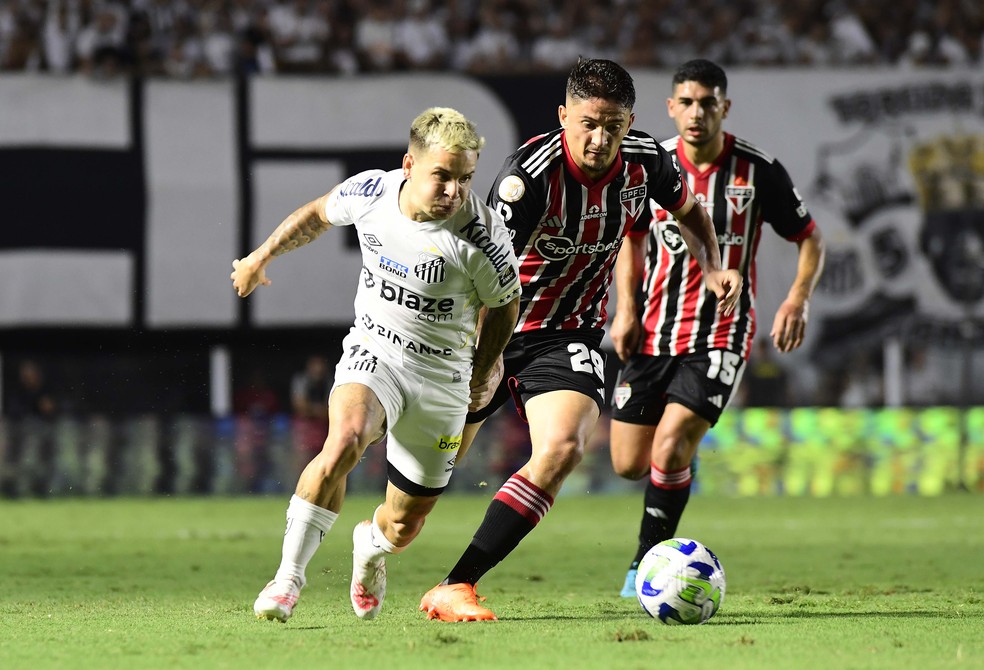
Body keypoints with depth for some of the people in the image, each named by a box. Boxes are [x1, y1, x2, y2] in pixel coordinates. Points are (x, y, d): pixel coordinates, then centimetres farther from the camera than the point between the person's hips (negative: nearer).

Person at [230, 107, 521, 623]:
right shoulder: (370, 192, -12)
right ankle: (289, 576, -25)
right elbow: (319, 213, 12)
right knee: (345, 439, -35)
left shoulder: (481, 234, -20)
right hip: (373, 352, 0)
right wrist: (261, 257, 22)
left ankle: (371, 545, 48)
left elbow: (504, 302, 0)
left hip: (441, 378, 0)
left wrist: (482, 376, 4)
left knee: (402, 527, 7)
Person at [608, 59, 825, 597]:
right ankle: (683, 457, 39)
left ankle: (647, 560, -3)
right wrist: (626, 307, 4)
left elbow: (809, 239, 4)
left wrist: (798, 298, -14)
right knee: (629, 465, 3)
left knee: (669, 447, -21)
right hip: (653, 331, 3)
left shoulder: (758, 171, -7)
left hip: (720, 335, -3)